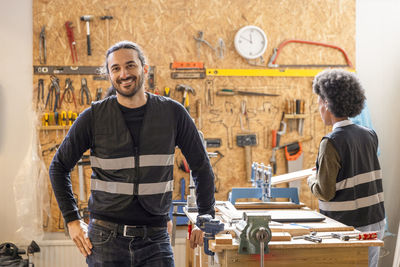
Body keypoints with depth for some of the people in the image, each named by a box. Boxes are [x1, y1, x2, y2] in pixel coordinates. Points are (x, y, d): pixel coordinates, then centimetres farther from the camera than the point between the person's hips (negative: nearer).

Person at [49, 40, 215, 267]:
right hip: (106, 239, 0)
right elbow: (60, 167, 10)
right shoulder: (94, 117, -1)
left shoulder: (172, 113, 1)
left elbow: (202, 167, 12)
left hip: (155, 239, 0)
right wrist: (73, 220, 4)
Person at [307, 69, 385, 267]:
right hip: (375, 222, 7)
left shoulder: (331, 143, -15)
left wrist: (312, 182, 6)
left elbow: (325, 193, -16)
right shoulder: (369, 136, 6)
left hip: (346, 226, -7)